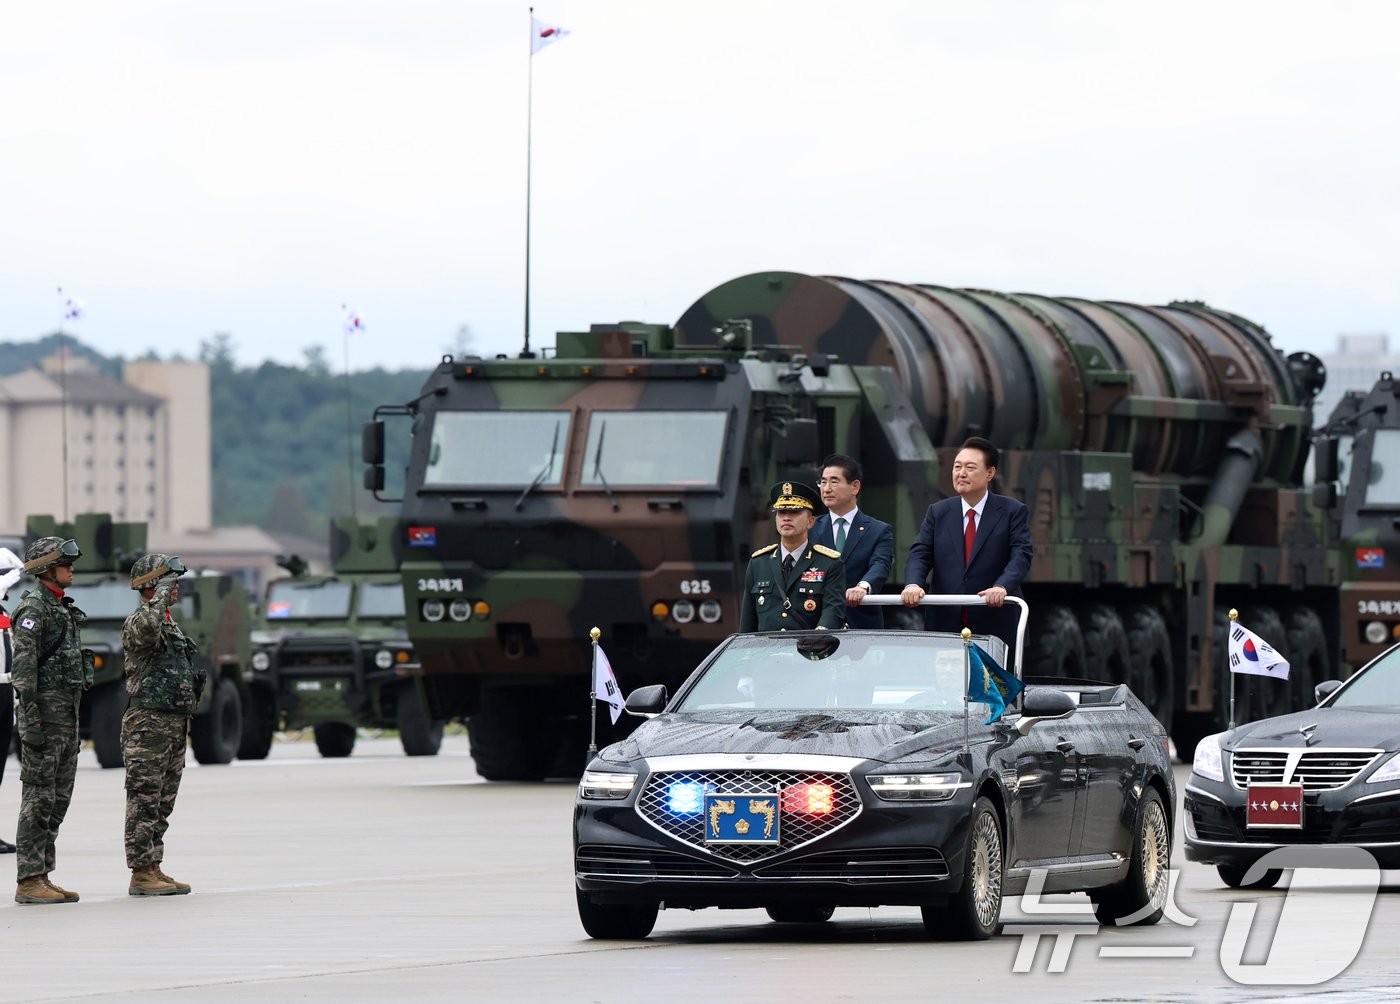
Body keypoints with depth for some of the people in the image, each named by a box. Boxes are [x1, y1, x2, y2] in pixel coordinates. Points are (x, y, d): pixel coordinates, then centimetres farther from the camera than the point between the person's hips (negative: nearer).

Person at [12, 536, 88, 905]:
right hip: (45, 708, -9)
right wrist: (31, 720, -23)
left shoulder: (63, 608, 18)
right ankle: (29, 881, -9)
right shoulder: (33, 608, -11)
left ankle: (43, 876, 12)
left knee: (59, 797, 9)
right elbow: (24, 667, -17)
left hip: (67, 710, 10)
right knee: (39, 797, -9)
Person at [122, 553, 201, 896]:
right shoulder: (138, 622, -10)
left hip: (175, 723, 10)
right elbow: (146, 629, -36)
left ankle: (154, 869, 16)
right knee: (144, 801, -7)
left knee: (163, 803, 11)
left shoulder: (171, 625, 19)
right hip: (148, 723, -10)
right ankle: (141, 874, -7)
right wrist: (161, 596, -24)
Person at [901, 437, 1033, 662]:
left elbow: (1021, 554, -9)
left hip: (995, 627, -2)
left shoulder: (1012, 512, 3)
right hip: (945, 626, 2)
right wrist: (913, 584, -18)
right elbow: (919, 554, 4)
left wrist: (1002, 586, -28)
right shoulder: (937, 513, 12)